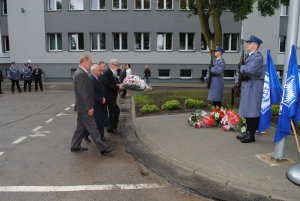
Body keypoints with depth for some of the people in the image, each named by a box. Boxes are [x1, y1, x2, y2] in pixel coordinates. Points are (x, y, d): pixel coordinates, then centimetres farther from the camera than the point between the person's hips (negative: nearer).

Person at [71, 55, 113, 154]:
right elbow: (83, 93, -24)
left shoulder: (81, 72, 12)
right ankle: (103, 148, 5)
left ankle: (75, 146, 28)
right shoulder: (81, 74, -20)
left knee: (81, 127, 18)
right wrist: (89, 107, -21)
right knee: (93, 128, -3)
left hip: (83, 107, 10)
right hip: (85, 107, -10)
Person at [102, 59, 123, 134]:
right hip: (109, 96, -9)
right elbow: (108, 85, -22)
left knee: (112, 112, 14)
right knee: (116, 110, -11)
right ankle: (112, 127, 1)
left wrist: (119, 85, -3)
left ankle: (110, 128, 24)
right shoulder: (106, 73, -14)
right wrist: (118, 87, -25)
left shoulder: (114, 73, 13)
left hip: (113, 96, 10)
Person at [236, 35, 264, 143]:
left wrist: (242, 68, -7)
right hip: (246, 85, 10)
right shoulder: (248, 56, 16)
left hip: (253, 86, -9)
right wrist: (243, 66, 0)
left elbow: (250, 70, -23)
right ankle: (248, 132, 26)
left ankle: (251, 135, 5)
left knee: (252, 111, -3)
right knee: (247, 110, 15)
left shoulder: (258, 57, -12)